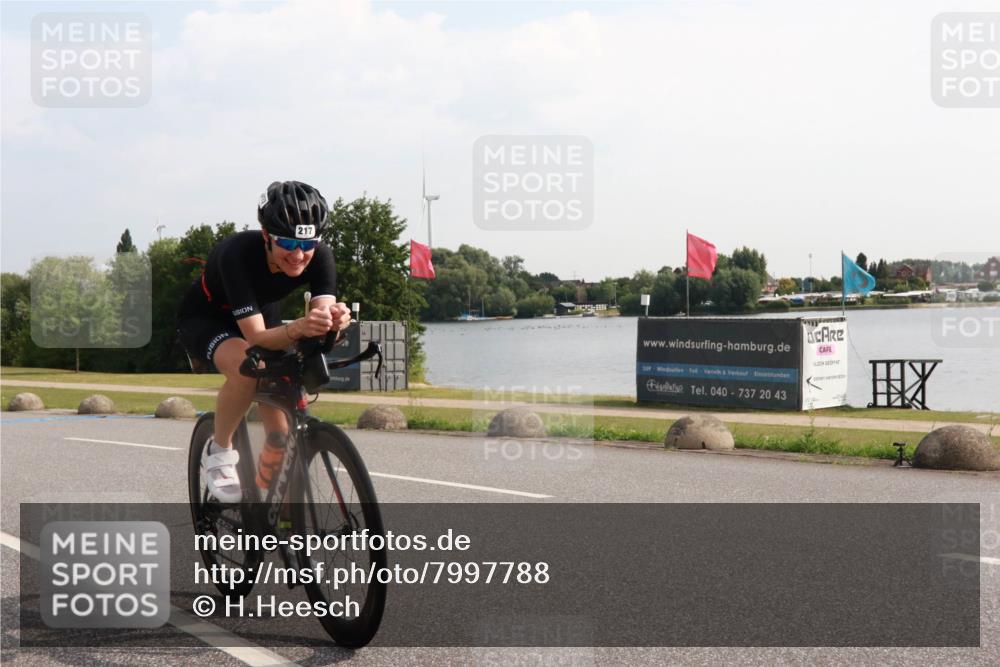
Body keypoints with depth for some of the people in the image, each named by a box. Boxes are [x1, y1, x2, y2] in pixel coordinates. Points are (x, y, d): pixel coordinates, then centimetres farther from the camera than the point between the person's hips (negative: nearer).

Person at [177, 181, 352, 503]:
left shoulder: (320, 257, -27)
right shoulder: (238, 254, -38)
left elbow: (323, 313, -36)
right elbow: (257, 338, -43)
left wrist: (335, 320, -60)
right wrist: (297, 329, -63)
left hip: (263, 317, 4)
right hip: (206, 320, -4)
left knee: (281, 438, -8)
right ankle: (219, 451, -14)